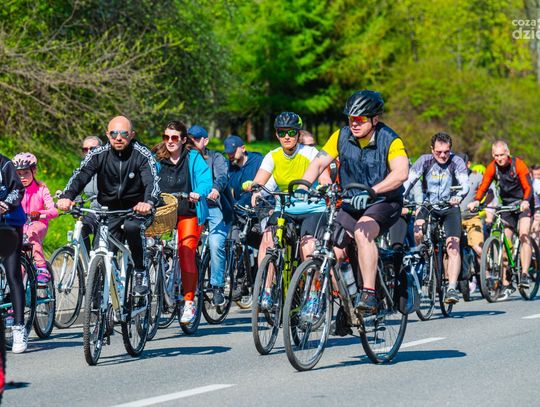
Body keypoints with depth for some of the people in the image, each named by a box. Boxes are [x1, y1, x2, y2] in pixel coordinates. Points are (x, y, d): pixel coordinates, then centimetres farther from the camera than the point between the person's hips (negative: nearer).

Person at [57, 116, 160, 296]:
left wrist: (149, 202, -50)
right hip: (109, 210, 3)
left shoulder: (142, 154, -12)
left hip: (138, 209, -3)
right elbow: (81, 175, -20)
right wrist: (67, 196, -41)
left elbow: (152, 181, -27)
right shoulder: (99, 154, -6)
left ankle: (141, 272, -17)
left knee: (132, 227, -35)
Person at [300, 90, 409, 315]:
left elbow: (401, 173, -32)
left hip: (384, 203, -5)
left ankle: (369, 295, -35)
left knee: (362, 231, -34)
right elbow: (318, 163, -8)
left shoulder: (390, 140, -16)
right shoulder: (342, 136, -3)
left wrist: (371, 191, -46)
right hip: (350, 203, 5)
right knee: (333, 249, -10)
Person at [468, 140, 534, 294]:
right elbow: (483, 186, -12)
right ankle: (506, 284, 0)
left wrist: (525, 201, -43)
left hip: (523, 204, -4)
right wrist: (476, 201, -32)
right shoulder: (492, 167, -8)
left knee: (524, 236, -25)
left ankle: (525, 275, -27)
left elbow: (528, 186, -24)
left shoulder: (518, 164, -18)